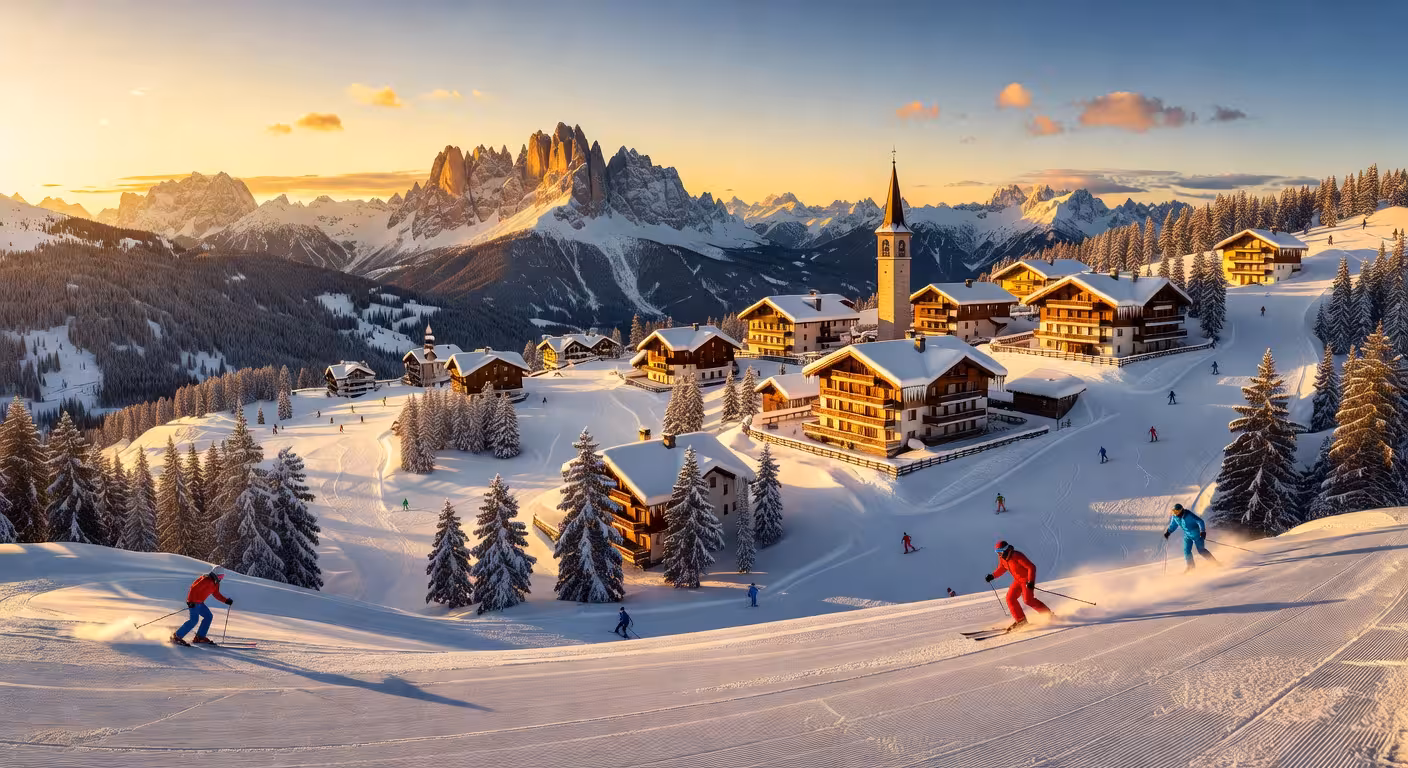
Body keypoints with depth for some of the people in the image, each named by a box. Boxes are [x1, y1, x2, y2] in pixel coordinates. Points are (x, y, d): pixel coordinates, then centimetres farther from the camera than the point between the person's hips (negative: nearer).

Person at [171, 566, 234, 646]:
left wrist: (226, 600, 10)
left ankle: (200, 637, 11)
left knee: (208, 616, 9)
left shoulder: (215, 583, 11)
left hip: (199, 602, 10)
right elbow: (194, 589, -24)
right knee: (194, 619, -19)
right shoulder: (207, 580, -19)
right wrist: (191, 601, -28)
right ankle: (176, 636, -14)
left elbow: (217, 594, 19)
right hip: (193, 602, -10)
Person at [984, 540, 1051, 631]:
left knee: (1028, 600, -20)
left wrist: (1031, 581, -34)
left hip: (1027, 580, -8)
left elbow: (1032, 567, -26)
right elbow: (1002, 568, 16)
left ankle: (1048, 614, -3)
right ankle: (1020, 620, 6)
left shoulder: (1017, 556, -28)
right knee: (1010, 598, -4)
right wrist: (992, 576, 3)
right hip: (1018, 580, 8)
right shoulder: (1002, 558, -4)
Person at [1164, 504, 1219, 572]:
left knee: (1201, 550, -4)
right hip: (1187, 535, 6)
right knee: (1186, 550, -3)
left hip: (1197, 534, -6)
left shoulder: (1189, 515, -29)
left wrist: (1203, 531, -35)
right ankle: (1190, 566, 13)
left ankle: (1214, 562, 13)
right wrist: (1168, 532, 2)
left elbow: (1200, 521, -28)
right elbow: (1173, 525, 10)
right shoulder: (1175, 517, -9)